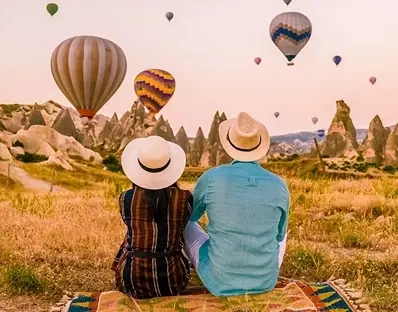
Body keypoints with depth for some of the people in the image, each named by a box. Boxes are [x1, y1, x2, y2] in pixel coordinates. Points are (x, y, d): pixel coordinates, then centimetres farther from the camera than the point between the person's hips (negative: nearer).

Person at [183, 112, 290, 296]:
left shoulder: (211, 178, -17)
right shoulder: (279, 186, -12)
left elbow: (190, 214, 6)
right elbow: (278, 234, 7)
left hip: (220, 281, -2)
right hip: (265, 280, 2)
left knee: (186, 225, 28)